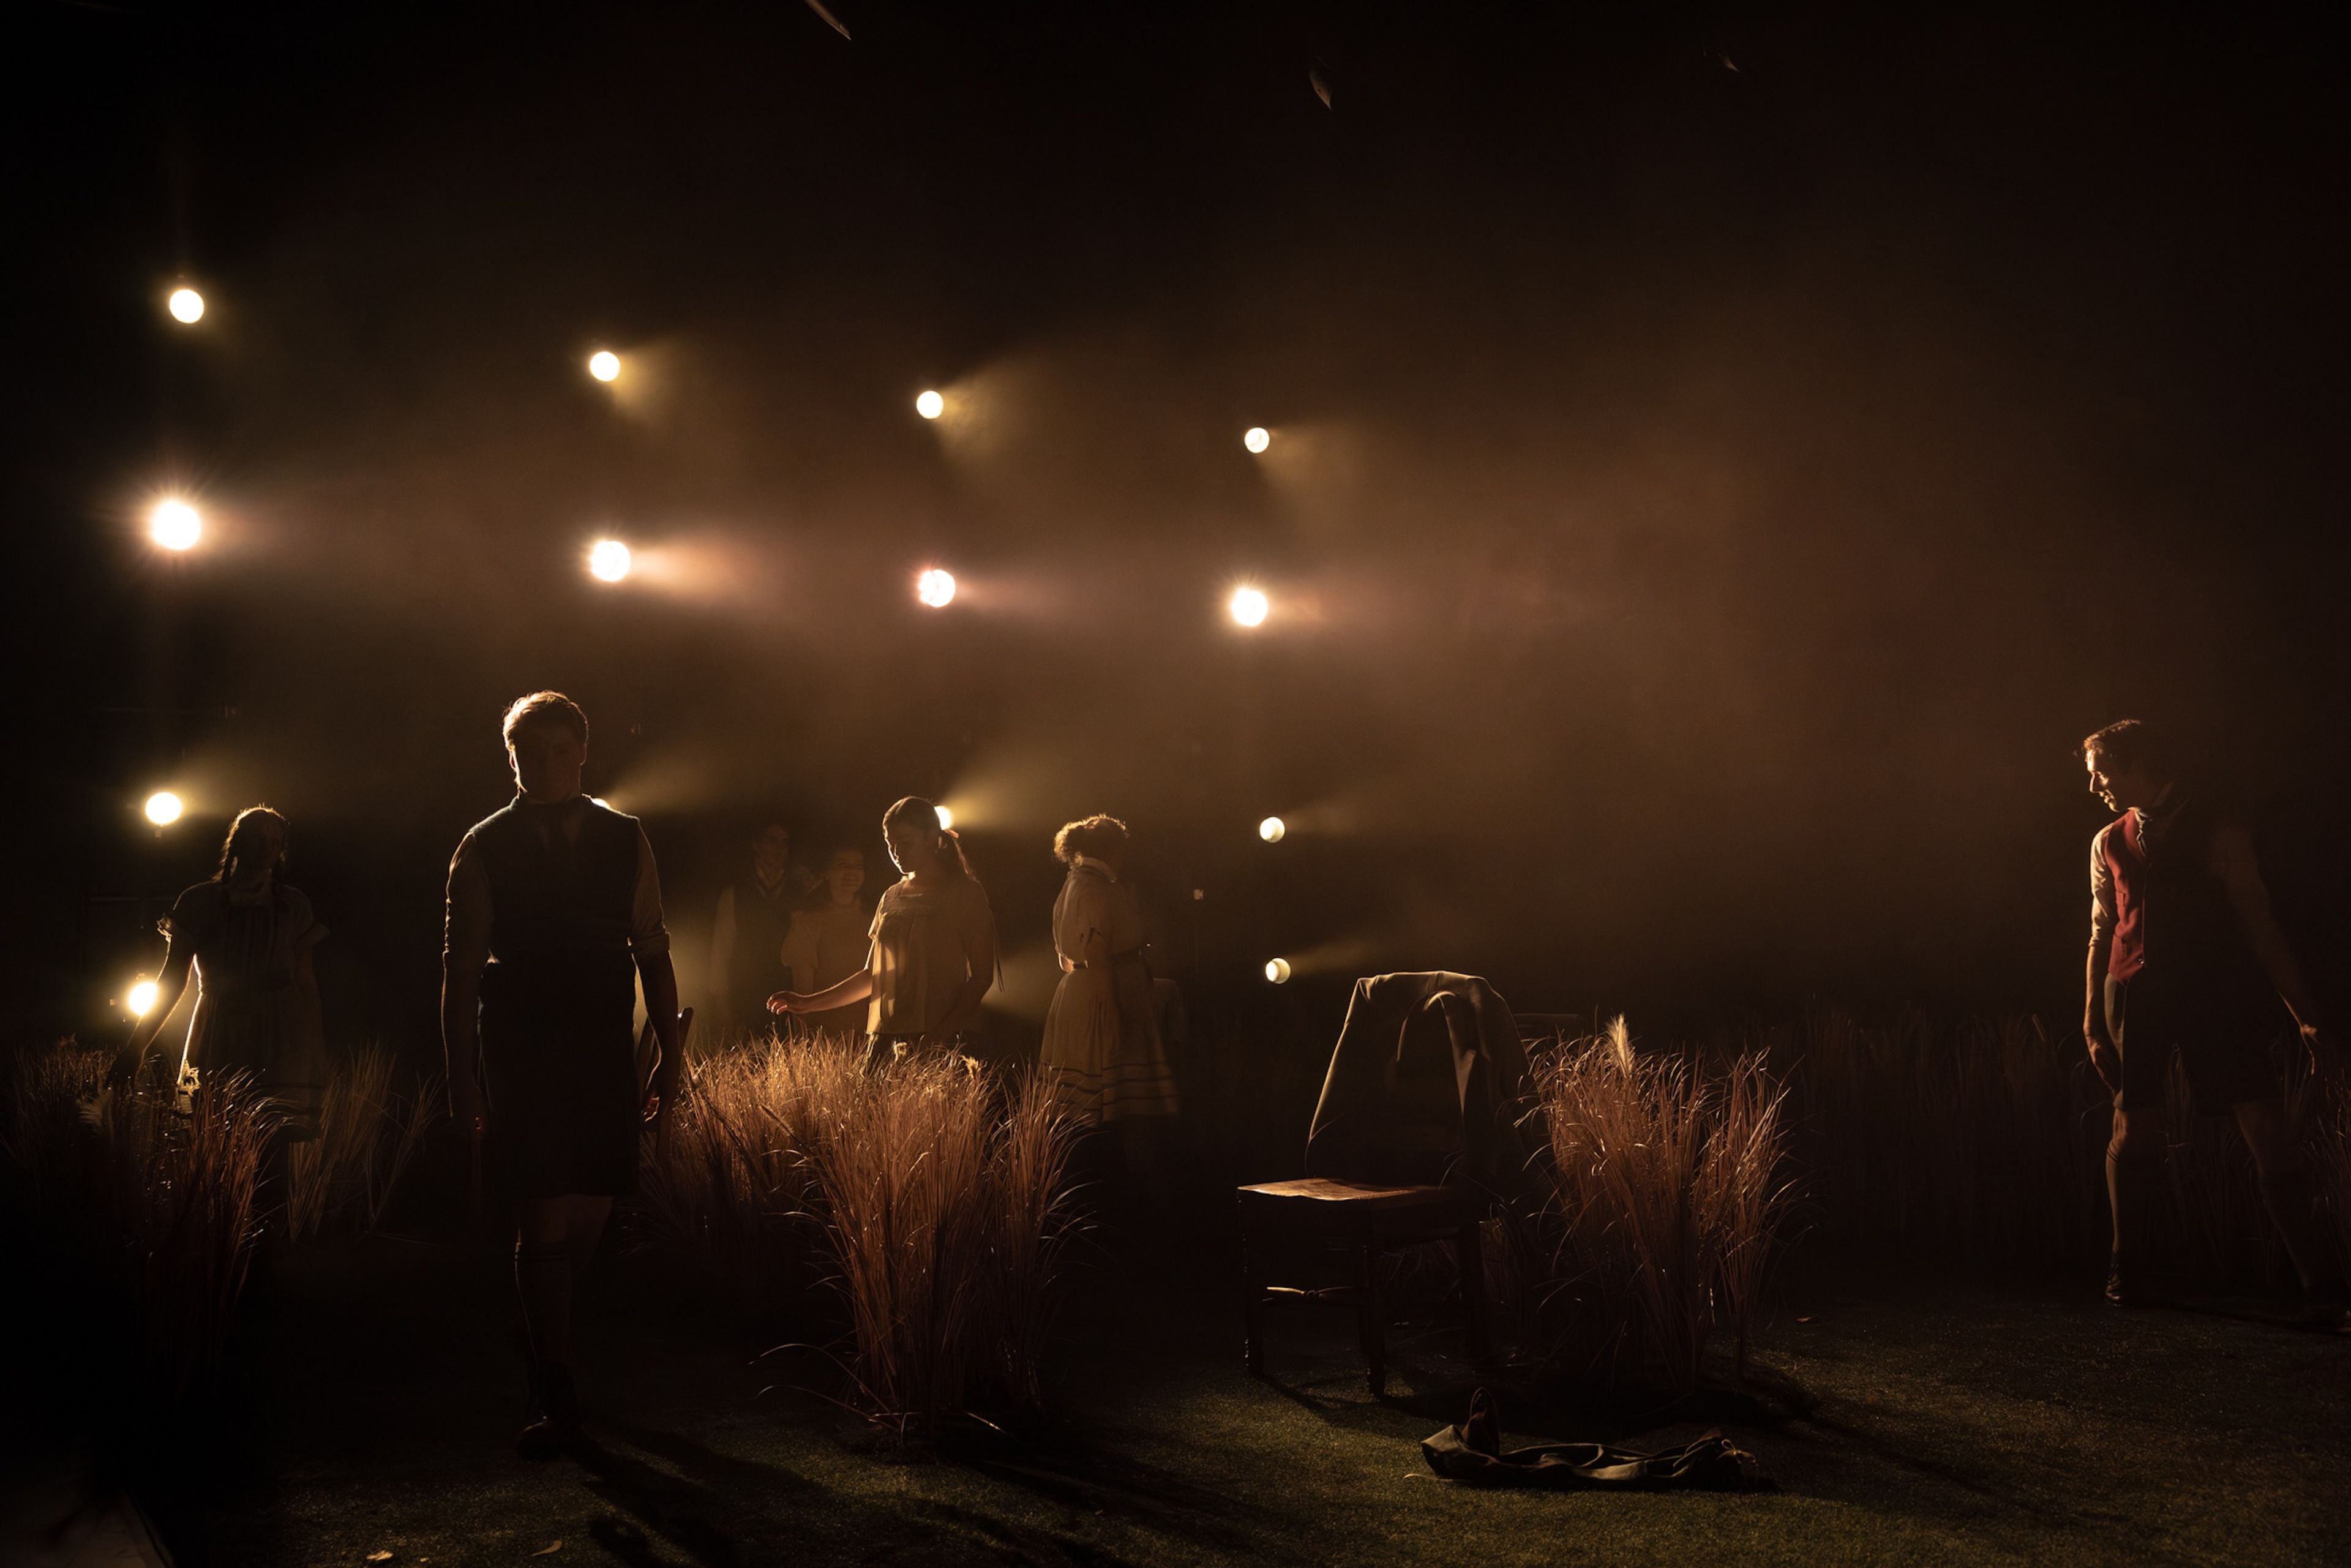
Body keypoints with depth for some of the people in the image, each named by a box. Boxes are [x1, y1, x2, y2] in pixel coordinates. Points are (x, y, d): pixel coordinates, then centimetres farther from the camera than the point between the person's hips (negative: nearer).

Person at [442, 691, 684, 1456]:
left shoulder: (625, 841, 7)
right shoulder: (483, 850, 1)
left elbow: (653, 952, 9)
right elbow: (461, 968, 0)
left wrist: (670, 1055, 6)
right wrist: (461, 1077, -4)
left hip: (604, 1055, 3)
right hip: (519, 1058, -3)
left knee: (593, 1211, 7)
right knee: (546, 1217, -5)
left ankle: (548, 1334, 38)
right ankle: (557, 1403, 6)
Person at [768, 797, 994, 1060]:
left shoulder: (965, 893, 3)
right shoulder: (891, 897, 19)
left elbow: (982, 976, -3)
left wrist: (942, 1034, -16)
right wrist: (810, 1003, 14)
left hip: (936, 1041, -5)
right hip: (884, 1037, 5)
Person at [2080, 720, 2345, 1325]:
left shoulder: (2216, 831, 2)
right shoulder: (2109, 843, 15)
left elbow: (2257, 922, 0)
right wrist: (2093, 1018, 13)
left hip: (2216, 994, -4)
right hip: (2135, 996, 4)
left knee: (2267, 1127, -10)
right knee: (2135, 1128, 3)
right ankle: (2128, 1271, 18)